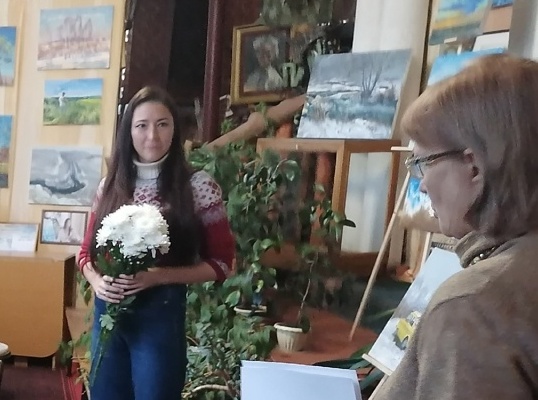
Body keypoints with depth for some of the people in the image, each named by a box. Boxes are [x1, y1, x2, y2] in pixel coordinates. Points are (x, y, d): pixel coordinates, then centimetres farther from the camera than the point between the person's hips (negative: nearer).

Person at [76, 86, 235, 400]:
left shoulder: (198, 186, -8)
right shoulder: (110, 186, 5)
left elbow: (221, 263, -7)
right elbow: (87, 251, 13)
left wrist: (158, 276, -17)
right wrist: (96, 280, -8)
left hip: (161, 313, -4)